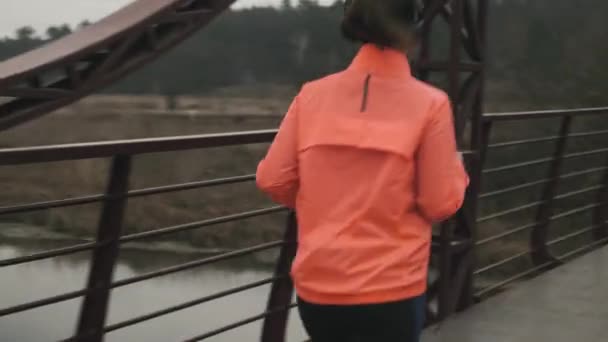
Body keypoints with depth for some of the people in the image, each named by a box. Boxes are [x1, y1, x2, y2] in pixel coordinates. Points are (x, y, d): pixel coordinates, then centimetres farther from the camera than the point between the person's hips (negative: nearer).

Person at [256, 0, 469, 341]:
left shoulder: (312, 95, -1)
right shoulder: (429, 103, -8)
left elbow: (273, 180, 1)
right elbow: (441, 204, -7)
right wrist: (456, 169, 13)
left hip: (317, 285, 4)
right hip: (390, 290, -3)